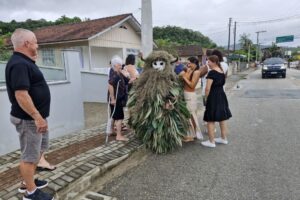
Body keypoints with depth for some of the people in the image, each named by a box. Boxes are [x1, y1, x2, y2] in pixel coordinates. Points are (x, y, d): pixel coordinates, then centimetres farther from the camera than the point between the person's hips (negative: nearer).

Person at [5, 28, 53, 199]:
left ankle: (28, 181, 39)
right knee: (30, 155, 4)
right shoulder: (19, 64, -22)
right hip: (28, 119, -11)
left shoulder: (25, 61, 10)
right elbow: (21, 95, -30)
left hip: (38, 116, 11)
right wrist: (37, 117, -29)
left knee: (41, 148, 24)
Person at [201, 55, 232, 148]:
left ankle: (211, 142, 7)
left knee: (210, 120, 0)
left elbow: (208, 88, -21)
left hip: (213, 97, -9)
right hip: (222, 96, 9)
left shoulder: (212, 72, -17)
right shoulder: (222, 71, 9)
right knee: (222, 118, 16)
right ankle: (224, 138, 28)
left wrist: (207, 98, -4)